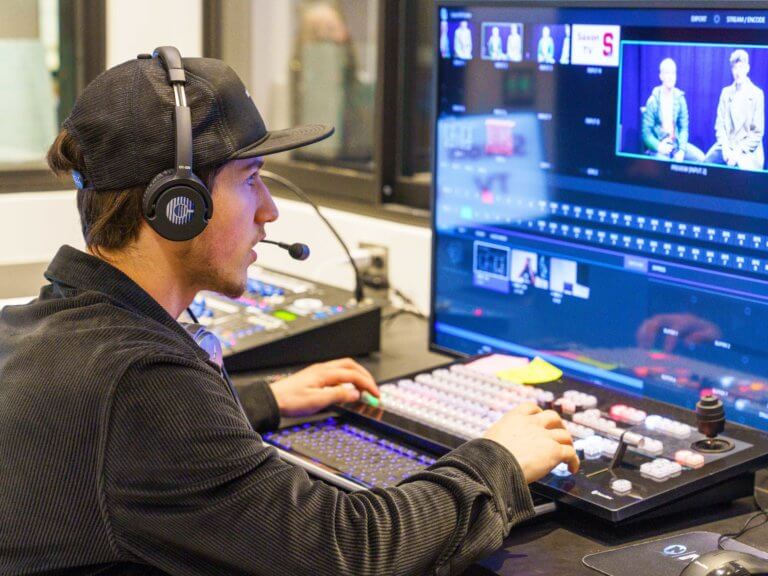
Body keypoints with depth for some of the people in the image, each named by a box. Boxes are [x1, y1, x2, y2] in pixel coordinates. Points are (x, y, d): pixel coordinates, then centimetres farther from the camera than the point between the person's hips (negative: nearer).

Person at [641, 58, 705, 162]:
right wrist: (658, 146, -21)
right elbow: (646, 131, -4)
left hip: (677, 144, 4)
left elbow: (684, 128, 5)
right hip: (660, 146, -4)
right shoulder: (653, 100, -4)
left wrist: (682, 150, -11)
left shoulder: (680, 98, 6)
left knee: (700, 157, -18)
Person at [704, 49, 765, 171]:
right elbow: (720, 124, 6)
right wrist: (725, 148, -9)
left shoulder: (757, 94, 0)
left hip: (747, 150, -3)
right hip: (725, 146, 3)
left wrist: (738, 152, -12)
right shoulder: (726, 92, 11)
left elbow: (758, 132, -3)